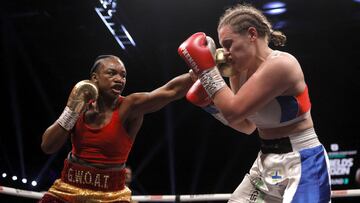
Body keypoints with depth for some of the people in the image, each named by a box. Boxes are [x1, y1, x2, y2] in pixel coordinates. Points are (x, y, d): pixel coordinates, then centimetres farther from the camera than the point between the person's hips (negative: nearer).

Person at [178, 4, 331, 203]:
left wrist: (207, 69, -14)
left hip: (301, 164, -9)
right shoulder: (246, 71, 5)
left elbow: (233, 112, -23)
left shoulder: (281, 64, -20)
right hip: (266, 162, 9)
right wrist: (212, 104, 6)